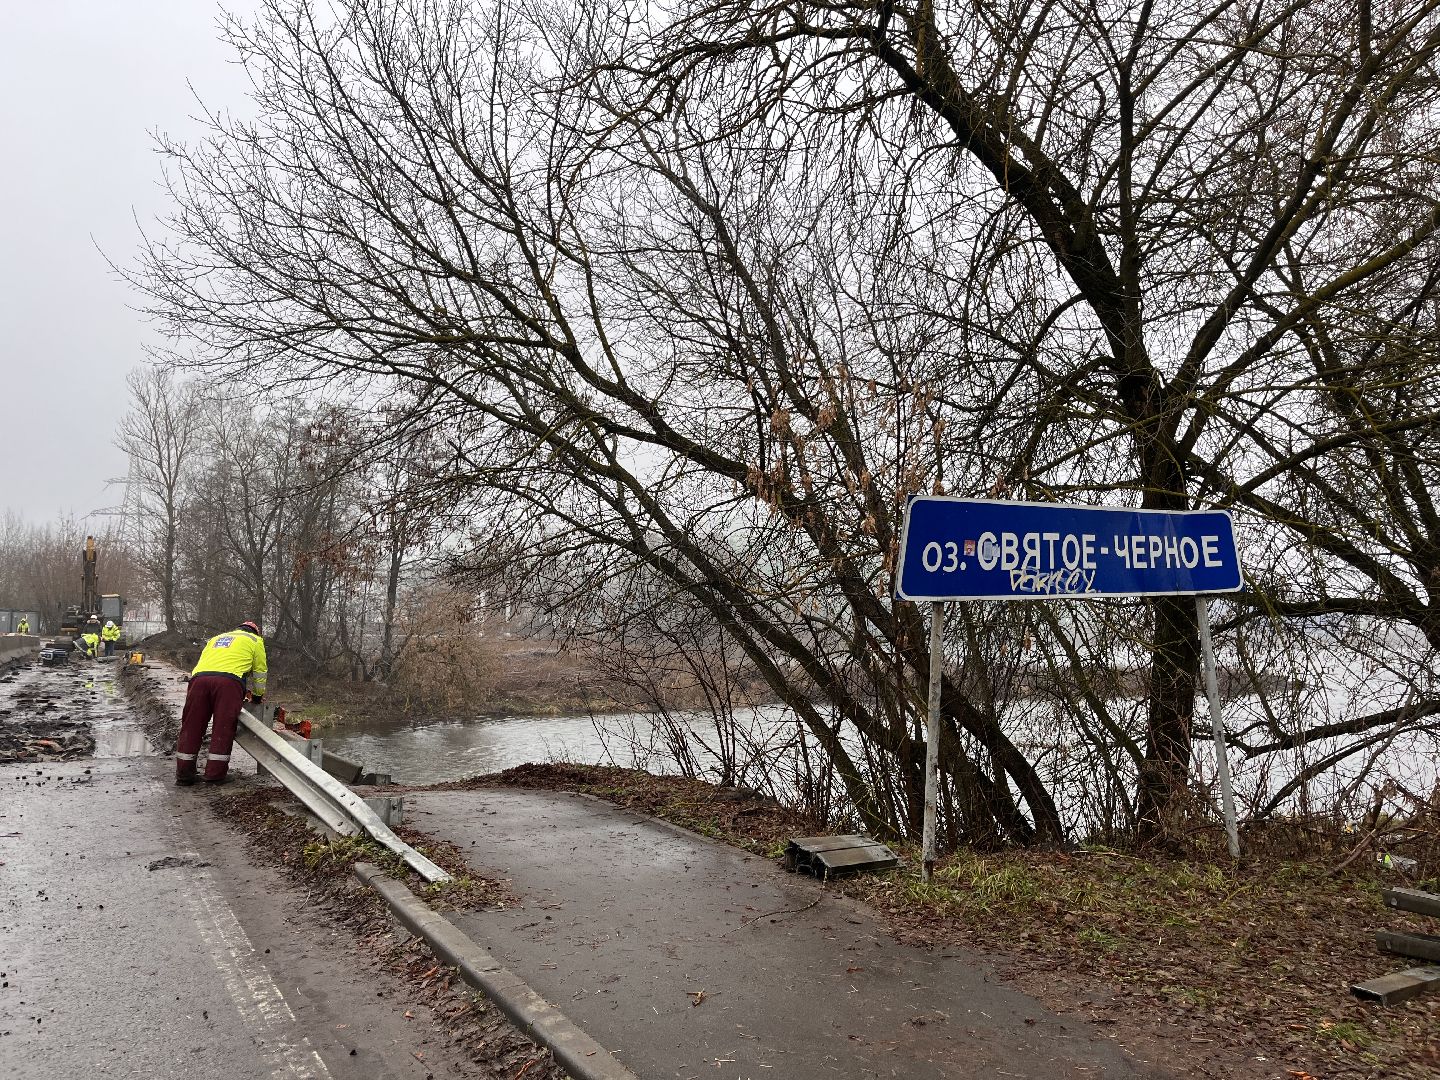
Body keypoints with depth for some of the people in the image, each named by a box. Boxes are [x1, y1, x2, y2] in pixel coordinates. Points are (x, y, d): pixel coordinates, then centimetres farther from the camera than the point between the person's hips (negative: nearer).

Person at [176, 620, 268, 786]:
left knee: (191, 727, 9)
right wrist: (258, 695, 40)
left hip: (199, 678, 4)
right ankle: (215, 774, 3)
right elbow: (259, 672, 25)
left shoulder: (216, 638, 39)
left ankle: (183, 774, 13)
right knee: (223, 729, 1)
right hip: (229, 681, -4)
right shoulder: (255, 640, 26)